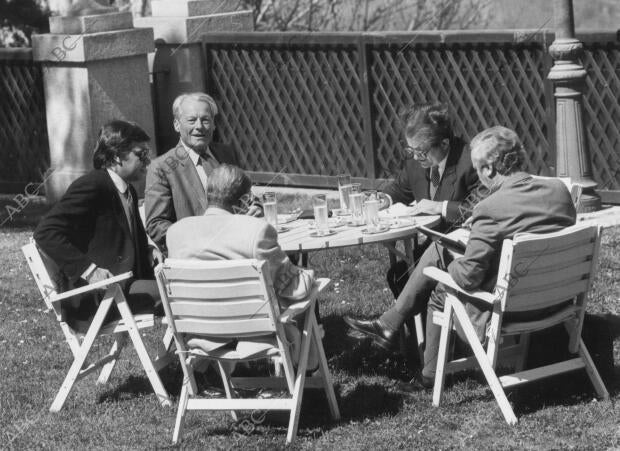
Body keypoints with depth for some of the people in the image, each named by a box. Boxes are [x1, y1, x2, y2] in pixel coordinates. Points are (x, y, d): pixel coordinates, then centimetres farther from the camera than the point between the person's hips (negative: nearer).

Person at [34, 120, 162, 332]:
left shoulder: (129, 193, 19)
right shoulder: (91, 185, -9)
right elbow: (45, 232, -17)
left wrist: (149, 256, 10)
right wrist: (87, 268, -24)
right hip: (91, 301, -9)